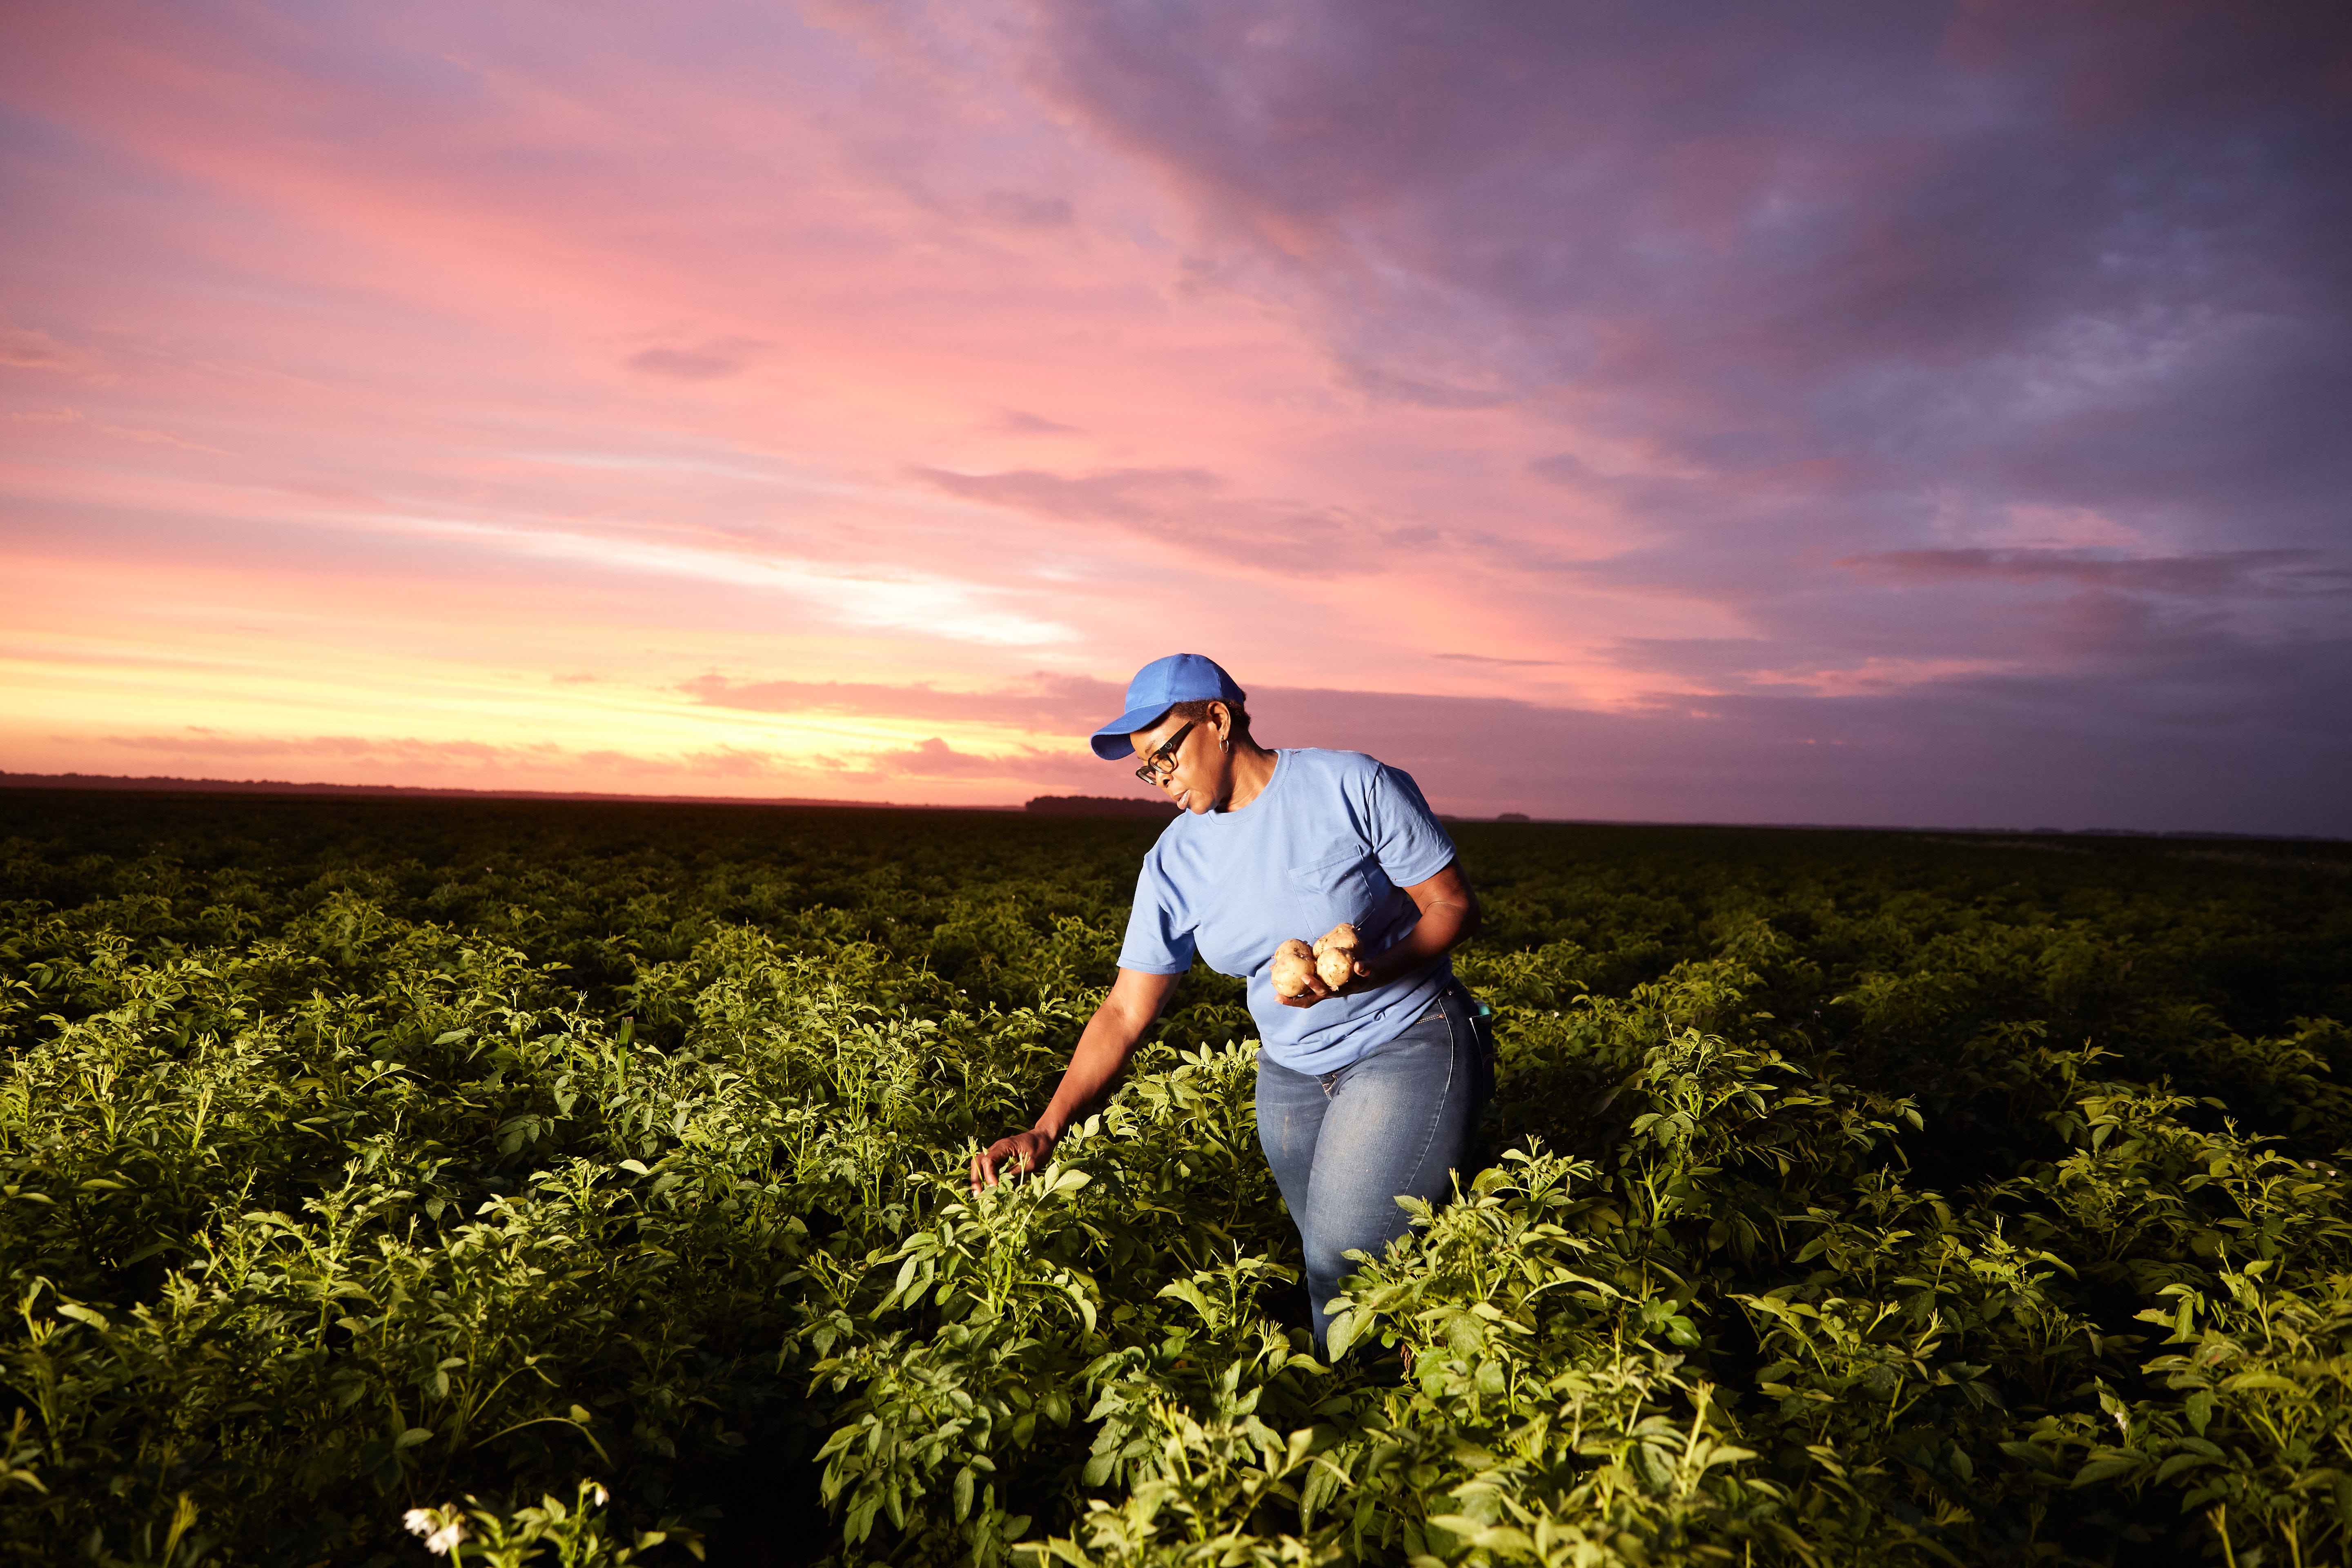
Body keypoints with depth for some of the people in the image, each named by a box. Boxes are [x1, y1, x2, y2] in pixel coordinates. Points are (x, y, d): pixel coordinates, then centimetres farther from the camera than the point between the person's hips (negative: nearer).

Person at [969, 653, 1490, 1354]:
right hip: (1292, 1077, 5)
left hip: (1409, 1048, -4)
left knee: (1344, 1272, -9)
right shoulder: (1173, 864, -2)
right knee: (1325, 1268, 5)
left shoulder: (1354, 787, -15)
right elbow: (1124, 1013, -4)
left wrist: (1368, 973, -29)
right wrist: (1045, 1131, -15)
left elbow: (1457, 907, -10)